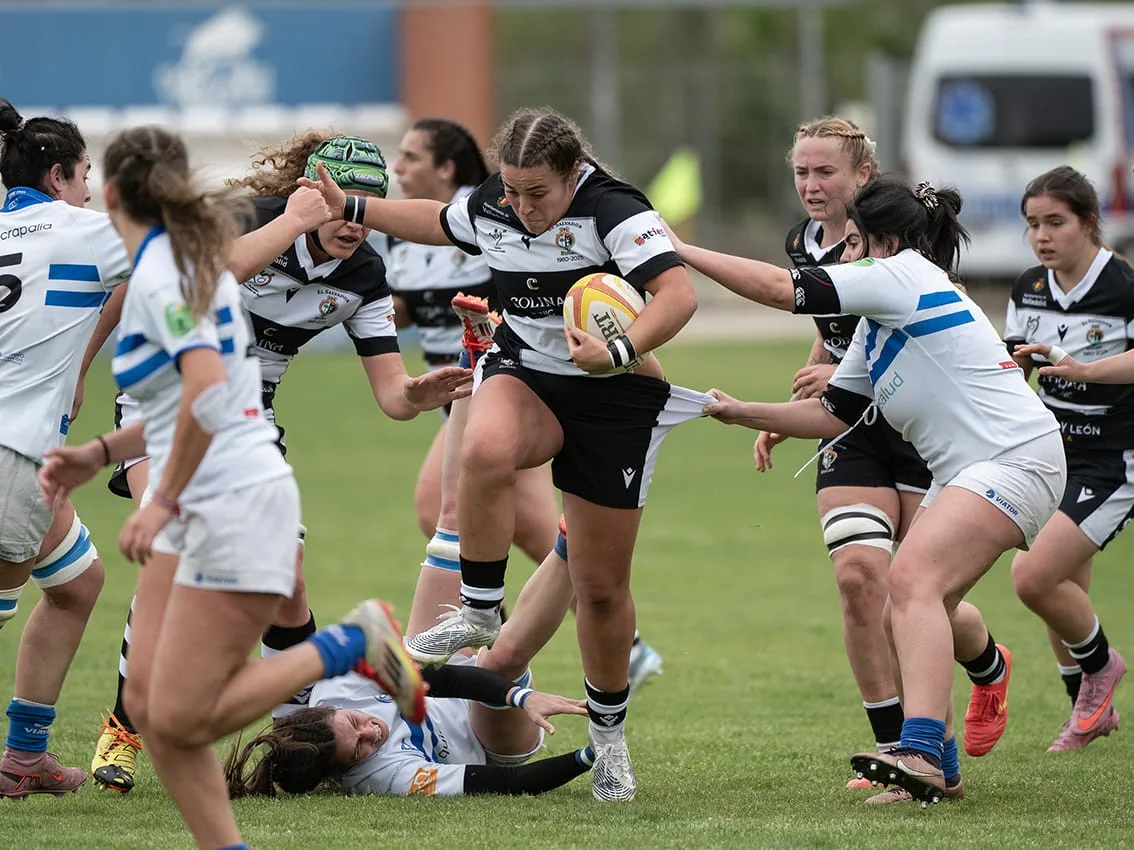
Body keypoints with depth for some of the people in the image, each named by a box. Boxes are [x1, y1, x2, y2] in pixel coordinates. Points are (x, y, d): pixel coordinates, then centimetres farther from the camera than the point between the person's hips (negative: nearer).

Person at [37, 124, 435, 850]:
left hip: (236, 507, -10)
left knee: (181, 719, -9)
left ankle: (353, 645, -1)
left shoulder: (159, 276, -16)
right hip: (196, 513, 10)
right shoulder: (189, 260, 13)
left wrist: (163, 500, -22)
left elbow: (207, 391, -29)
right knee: (149, 701, 5)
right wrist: (99, 454, 16)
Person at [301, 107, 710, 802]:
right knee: (485, 451, -36)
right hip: (523, 377, 3)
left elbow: (679, 294, -33)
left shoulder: (613, 211, -21)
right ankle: (480, 612, -18)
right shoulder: (490, 208, -2)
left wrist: (620, 352, -46)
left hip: (614, 401, -3)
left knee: (602, 585, 3)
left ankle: (609, 733, 25)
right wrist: (352, 209, 20)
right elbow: (436, 222, 23)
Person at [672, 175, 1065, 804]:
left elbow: (780, 288, -14)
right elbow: (834, 414, 21)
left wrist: (682, 251, -7)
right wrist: (740, 413, 15)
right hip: (962, 470, 11)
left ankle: (919, 752, -38)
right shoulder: (877, 324, 19)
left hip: (1019, 458, -11)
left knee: (912, 577, -26)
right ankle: (934, 766, 14)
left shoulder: (907, 275, -10)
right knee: (903, 616, 7)